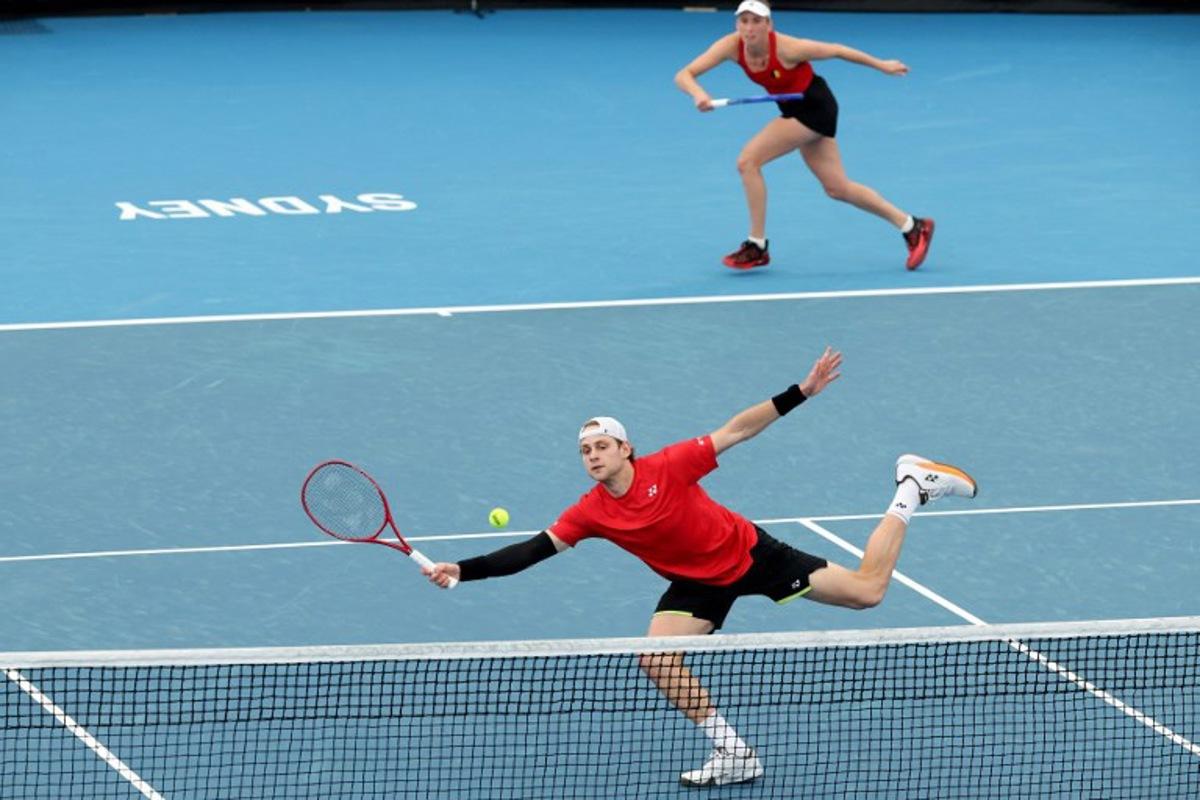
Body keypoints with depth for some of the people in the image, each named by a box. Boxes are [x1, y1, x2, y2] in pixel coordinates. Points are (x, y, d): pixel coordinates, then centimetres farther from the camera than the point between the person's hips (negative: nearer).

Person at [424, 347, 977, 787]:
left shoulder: (669, 467, -24)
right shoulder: (590, 513, -14)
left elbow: (735, 431, -21)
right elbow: (533, 550, -16)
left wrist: (801, 392, -26)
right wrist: (464, 570, -28)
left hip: (750, 553, -4)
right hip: (698, 585, 4)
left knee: (866, 591, -5)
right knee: (657, 661, -17)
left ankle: (911, 489, 20)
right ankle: (734, 754, -4)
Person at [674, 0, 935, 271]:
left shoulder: (786, 48, -29)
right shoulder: (732, 45, -16)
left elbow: (836, 50, -13)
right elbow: (683, 75, -21)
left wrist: (881, 65, -2)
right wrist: (697, 94, -44)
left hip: (815, 107, -7)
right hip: (795, 109, 7)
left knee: (749, 160, -18)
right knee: (837, 188, 13)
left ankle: (757, 246, -6)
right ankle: (912, 226, 27)